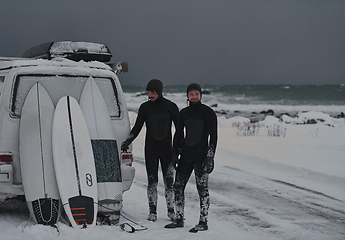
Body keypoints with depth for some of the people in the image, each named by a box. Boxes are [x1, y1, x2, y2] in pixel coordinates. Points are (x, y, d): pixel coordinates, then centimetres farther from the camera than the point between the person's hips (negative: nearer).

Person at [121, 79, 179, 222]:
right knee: (152, 180, 0)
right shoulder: (145, 107, 2)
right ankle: (152, 211, 7)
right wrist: (127, 141, -7)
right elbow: (137, 127, 6)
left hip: (167, 148, -1)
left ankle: (171, 210, 10)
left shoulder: (171, 107, -2)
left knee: (169, 181, 0)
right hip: (150, 149, 1)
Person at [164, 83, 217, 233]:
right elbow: (178, 134, 16)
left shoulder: (208, 112, -4)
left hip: (201, 155, -6)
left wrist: (210, 157, -13)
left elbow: (213, 136, -6)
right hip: (186, 154, 6)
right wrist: (174, 155, 10)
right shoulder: (183, 113, 11)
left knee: (202, 188, -3)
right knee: (178, 186, 6)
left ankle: (203, 222, 3)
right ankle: (179, 219, 17)